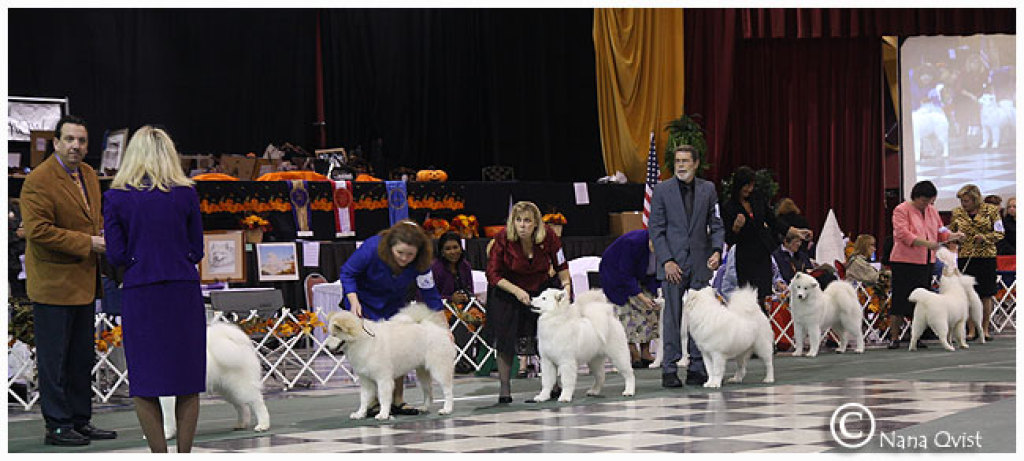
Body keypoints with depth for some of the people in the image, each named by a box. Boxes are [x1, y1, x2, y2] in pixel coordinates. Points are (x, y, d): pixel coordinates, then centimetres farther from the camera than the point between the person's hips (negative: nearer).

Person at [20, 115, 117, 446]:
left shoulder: (88, 174, 12)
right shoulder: (39, 180, -14)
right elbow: (38, 230, -21)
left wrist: (104, 236, 4)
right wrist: (88, 243, -20)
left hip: (83, 282, 9)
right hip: (53, 282, -9)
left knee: (83, 357, 14)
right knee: (54, 359, -2)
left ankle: (81, 420, 22)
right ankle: (57, 426, 4)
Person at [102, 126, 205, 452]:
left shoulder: (116, 197, -3)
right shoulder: (186, 194, -1)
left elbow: (116, 256, -3)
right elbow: (196, 251, 3)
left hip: (140, 294, -1)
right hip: (184, 291, 1)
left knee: (144, 381, 6)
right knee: (188, 380, 9)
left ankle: (160, 453, 2)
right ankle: (184, 453, 10)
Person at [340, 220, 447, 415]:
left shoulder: (420, 263, -22)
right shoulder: (372, 248, -31)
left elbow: (431, 296, -13)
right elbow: (347, 272, -18)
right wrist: (354, 301, -30)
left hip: (394, 306, 3)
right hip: (364, 302, -3)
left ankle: (397, 401, 3)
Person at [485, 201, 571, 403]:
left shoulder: (548, 236, -19)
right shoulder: (503, 239, -23)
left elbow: (561, 266, -3)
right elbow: (493, 274, -19)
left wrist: (566, 285, -17)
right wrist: (517, 291, -28)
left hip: (539, 289, 2)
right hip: (507, 291, -1)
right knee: (505, 339, -6)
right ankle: (504, 388, 2)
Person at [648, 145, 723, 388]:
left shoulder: (708, 189, 8)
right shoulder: (662, 190, 1)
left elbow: (716, 224, 10)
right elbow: (655, 229, -1)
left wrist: (716, 250, -8)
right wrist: (667, 261, -10)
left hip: (700, 262, 2)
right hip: (673, 263, -2)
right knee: (672, 316, -4)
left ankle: (697, 368, 9)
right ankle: (669, 370, -1)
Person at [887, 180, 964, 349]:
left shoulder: (931, 210, 14)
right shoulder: (901, 210, -7)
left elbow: (940, 231, 19)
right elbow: (903, 234, -18)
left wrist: (953, 235, -2)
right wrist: (925, 243, -27)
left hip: (926, 262, 6)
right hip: (905, 261, -6)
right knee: (901, 299, -5)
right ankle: (894, 338, -1)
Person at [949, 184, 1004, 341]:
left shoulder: (991, 210, 0)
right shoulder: (957, 213, 7)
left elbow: (999, 233, 2)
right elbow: (951, 233, 20)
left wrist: (985, 237, -14)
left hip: (986, 256, -1)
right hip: (965, 257, 1)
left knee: (986, 294, 2)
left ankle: (985, 329, 11)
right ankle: (971, 331, 3)